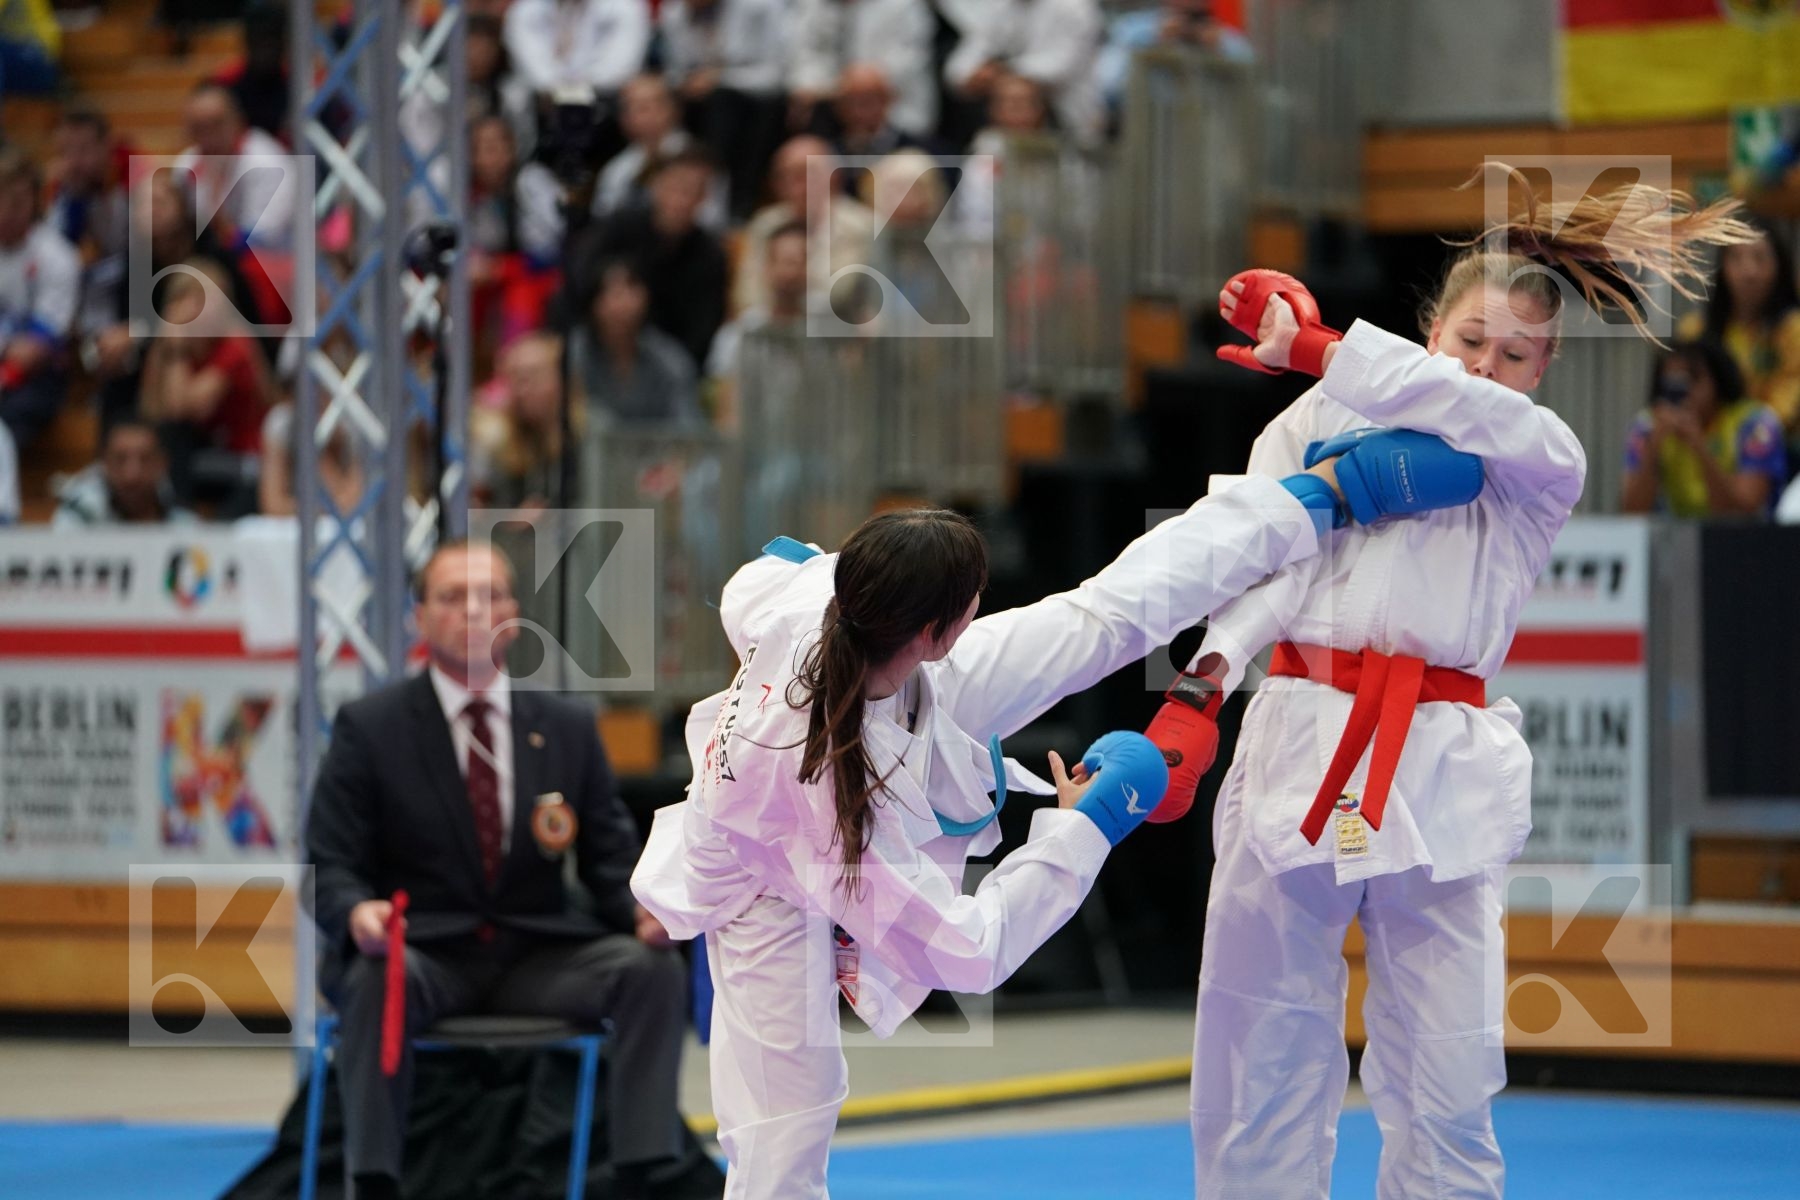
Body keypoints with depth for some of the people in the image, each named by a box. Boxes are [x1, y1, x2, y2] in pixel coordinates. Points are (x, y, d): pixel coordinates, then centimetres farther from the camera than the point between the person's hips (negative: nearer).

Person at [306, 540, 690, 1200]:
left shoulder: (568, 729, 11)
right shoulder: (369, 727, 2)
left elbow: (611, 857, 11)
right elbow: (329, 865, -2)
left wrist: (644, 910, -13)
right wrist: (357, 912, -26)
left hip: (539, 956, 3)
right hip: (422, 953, -3)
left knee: (654, 968, -22)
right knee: (378, 977, -37)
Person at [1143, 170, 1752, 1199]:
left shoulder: (1547, 466, 12)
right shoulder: (1321, 420, 11)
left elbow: (1473, 412, -10)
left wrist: (1313, 347, -18)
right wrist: (1199, 695, -19)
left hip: (1443, 778, 0)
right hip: (1299, 751, 0)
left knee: (1445, 1078, -2)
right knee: (1261, 1060, 2)